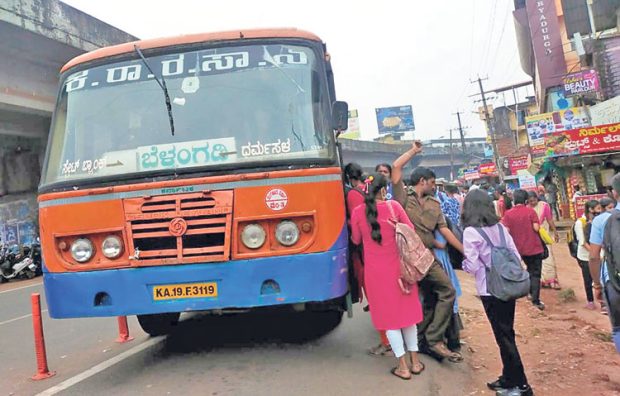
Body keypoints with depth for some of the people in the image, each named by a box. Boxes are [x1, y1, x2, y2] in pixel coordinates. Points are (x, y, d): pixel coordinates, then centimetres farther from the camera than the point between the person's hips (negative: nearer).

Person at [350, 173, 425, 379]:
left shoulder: (358, 212, -6)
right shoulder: (394, 206, -7)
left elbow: (356, 240, 7)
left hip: (375, 270, -1)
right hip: (398, 267, 1)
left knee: (389, 315, 8)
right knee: (407, 311, 16)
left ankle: (403, 366, 13)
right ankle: (415, 361, 26)